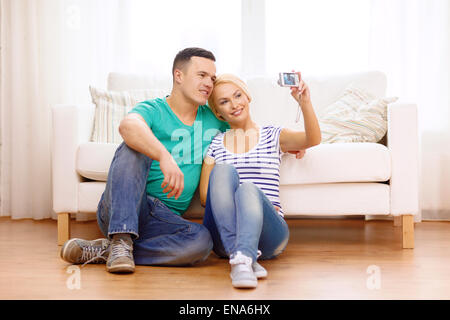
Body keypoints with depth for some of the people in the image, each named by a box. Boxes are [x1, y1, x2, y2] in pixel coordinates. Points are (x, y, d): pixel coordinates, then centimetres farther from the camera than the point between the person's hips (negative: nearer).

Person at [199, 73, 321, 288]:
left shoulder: (273, 136, 16)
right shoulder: (215, 145, 18)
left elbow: (313, 139, -4)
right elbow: (205, 196, 9)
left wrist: (304, 102, -22)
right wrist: (250, 205, -5)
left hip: (267, 234, -1)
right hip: (222, 236, 1)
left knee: (249, 189, -31)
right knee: (223, 170, -24)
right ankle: (242, 256, -40)